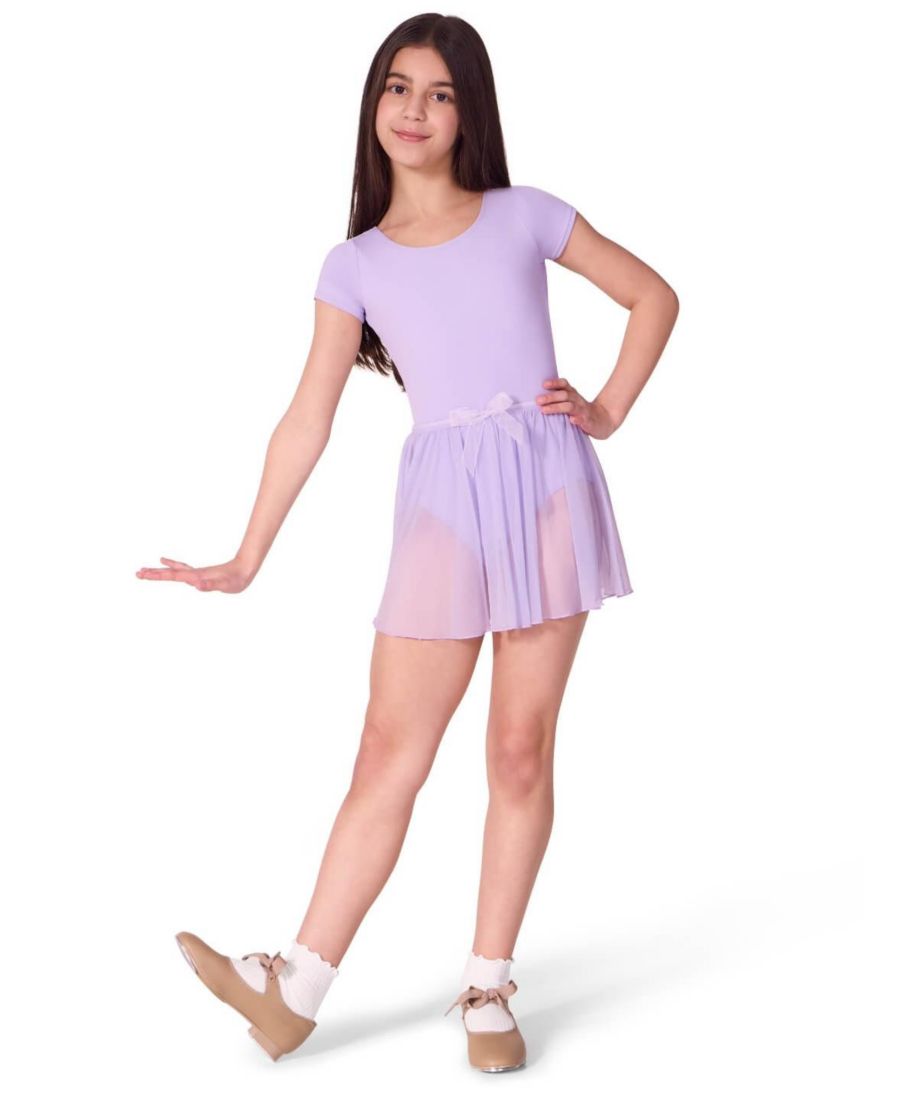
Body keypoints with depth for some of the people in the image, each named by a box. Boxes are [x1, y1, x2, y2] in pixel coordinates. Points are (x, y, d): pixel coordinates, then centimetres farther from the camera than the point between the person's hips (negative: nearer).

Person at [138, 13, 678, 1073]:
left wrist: (609, 411, 4)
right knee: (389, 750, 0)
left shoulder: (524, 217, 7)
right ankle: (296, 989, 4)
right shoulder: (355, 263, 8)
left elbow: (653, 295, 15)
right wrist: (245, 561, 2)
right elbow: (307, 419, 5)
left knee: (520, 749, 3)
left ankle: (487, 989, 14)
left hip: (548, 483, -1)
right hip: (442, 504, 1)